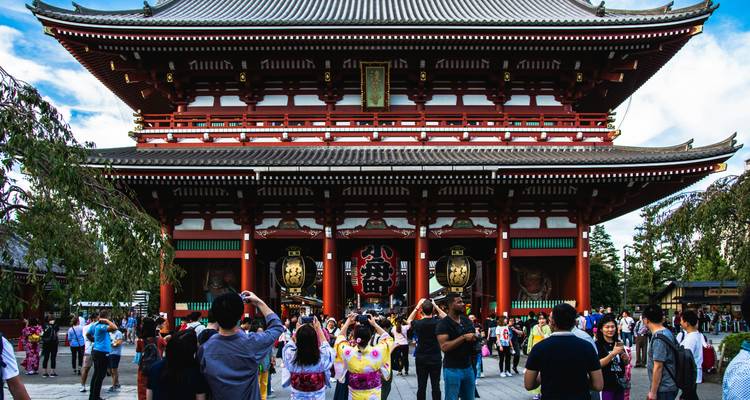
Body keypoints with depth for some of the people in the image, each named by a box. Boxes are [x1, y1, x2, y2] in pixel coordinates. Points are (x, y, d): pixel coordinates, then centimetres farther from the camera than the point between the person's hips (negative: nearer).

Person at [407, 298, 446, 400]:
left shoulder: (418, 323, -9)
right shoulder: (437, 322, -10)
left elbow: (408, 320, 15)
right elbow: (446, 318, 14)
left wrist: (417, 307, 11)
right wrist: (436, 306, 10)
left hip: (421, 359, 1)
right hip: (435, 359, 0)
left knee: (421, 386, 5)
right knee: (436, 386, 3)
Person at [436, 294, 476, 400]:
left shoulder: (467, 320, 9)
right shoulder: (443, 324, -12)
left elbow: (473, 337, 22)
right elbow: (444, 346, -22)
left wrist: (475, 339, -2)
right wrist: (464, 337, -24)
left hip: (468, 367, 7)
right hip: (452, 369, -6)